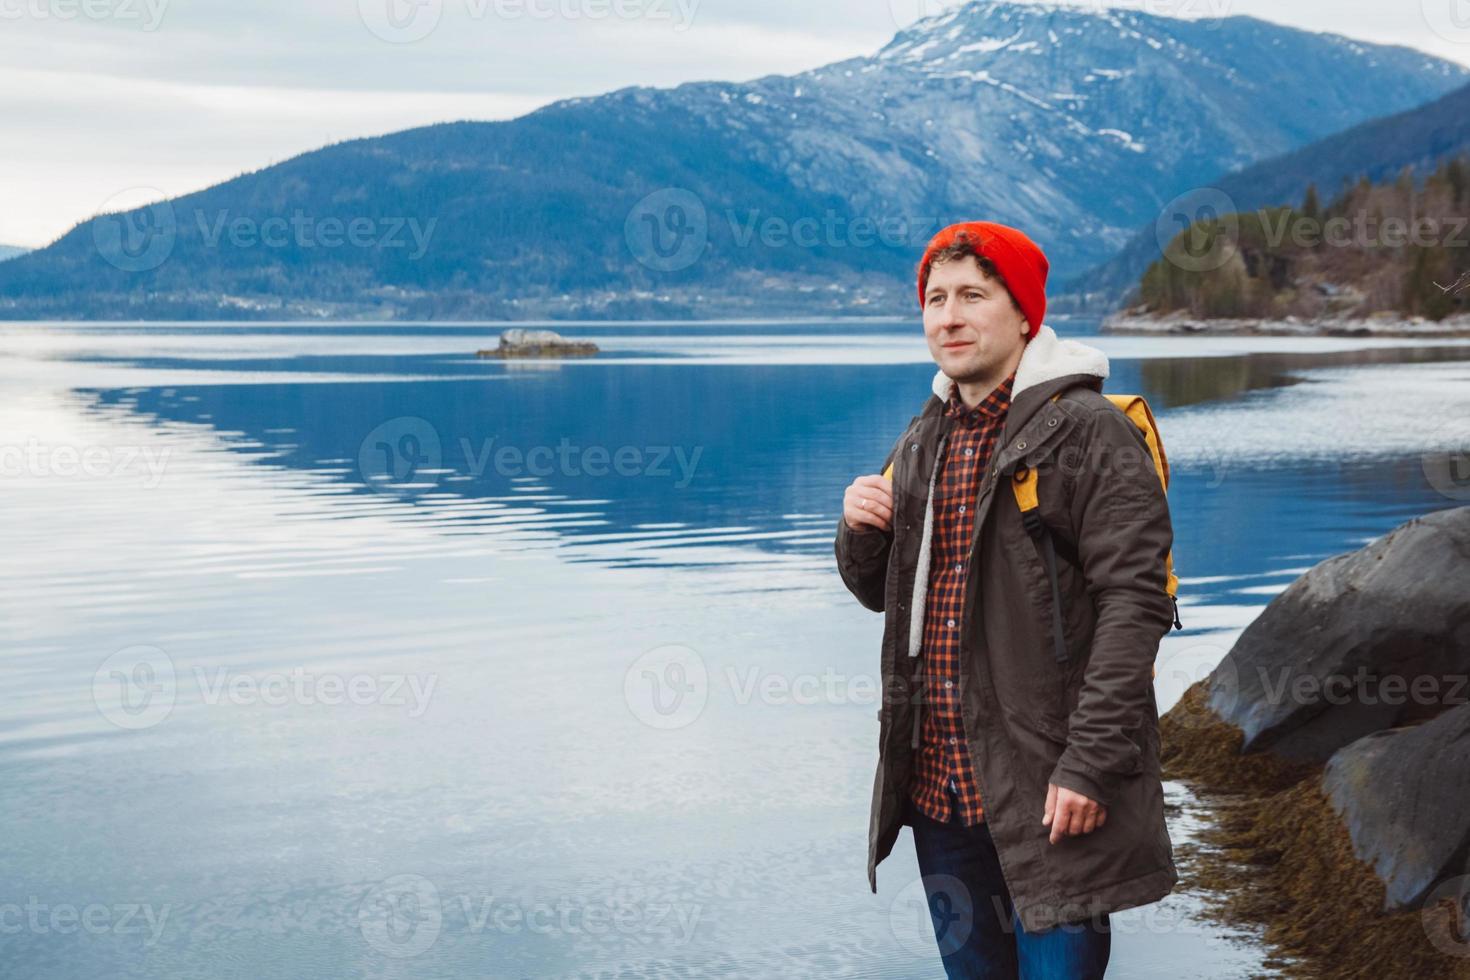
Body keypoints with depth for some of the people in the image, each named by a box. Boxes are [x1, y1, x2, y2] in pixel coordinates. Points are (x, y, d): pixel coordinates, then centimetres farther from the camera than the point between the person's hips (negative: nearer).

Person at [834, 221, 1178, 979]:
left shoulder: (1086, 431, -10)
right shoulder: (923, 442, 13)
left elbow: (1134, 601, -17)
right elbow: (879, 591, 22)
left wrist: (1092, 765, -22)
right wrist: (860, 530, -2)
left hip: (1045, 792, -7)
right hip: (937, 782, 7)